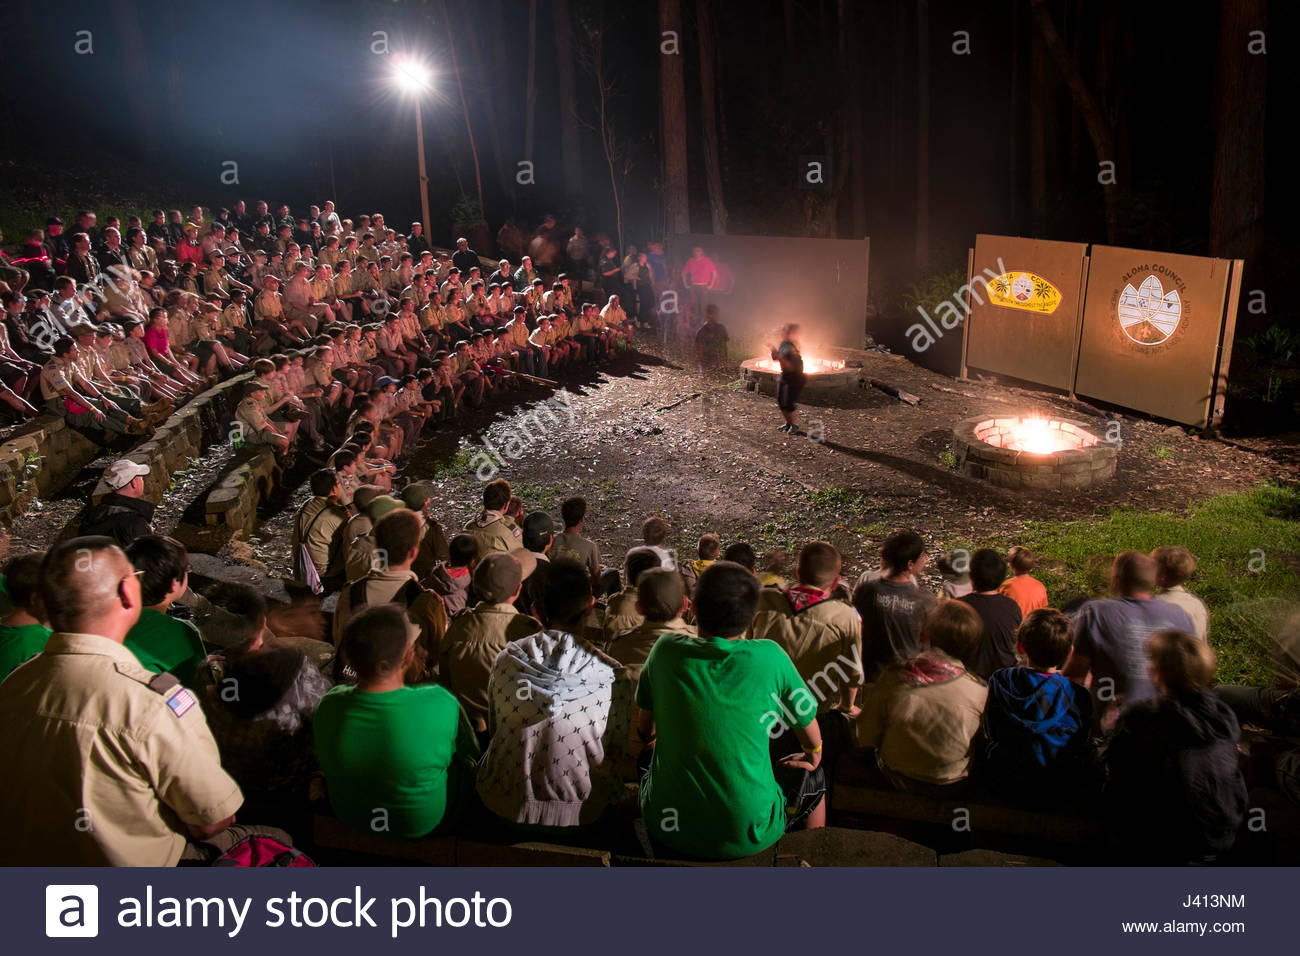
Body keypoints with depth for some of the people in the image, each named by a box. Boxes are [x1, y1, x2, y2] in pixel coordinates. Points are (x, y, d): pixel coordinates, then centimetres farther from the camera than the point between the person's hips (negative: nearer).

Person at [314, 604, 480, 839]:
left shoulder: (329, 705, -25)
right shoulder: (441, 704, -35)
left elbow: (320, 761, -1)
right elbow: (470, 753, -13)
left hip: (350, 819, 4)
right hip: (426, 826, -3)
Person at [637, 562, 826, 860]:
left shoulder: (666, 650, -7)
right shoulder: (769, 657, -11)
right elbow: (809, 727, 5)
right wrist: (813, 757, 28)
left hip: (668, 832, 2)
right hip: (750, 836, -2)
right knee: (812, 777, 27)